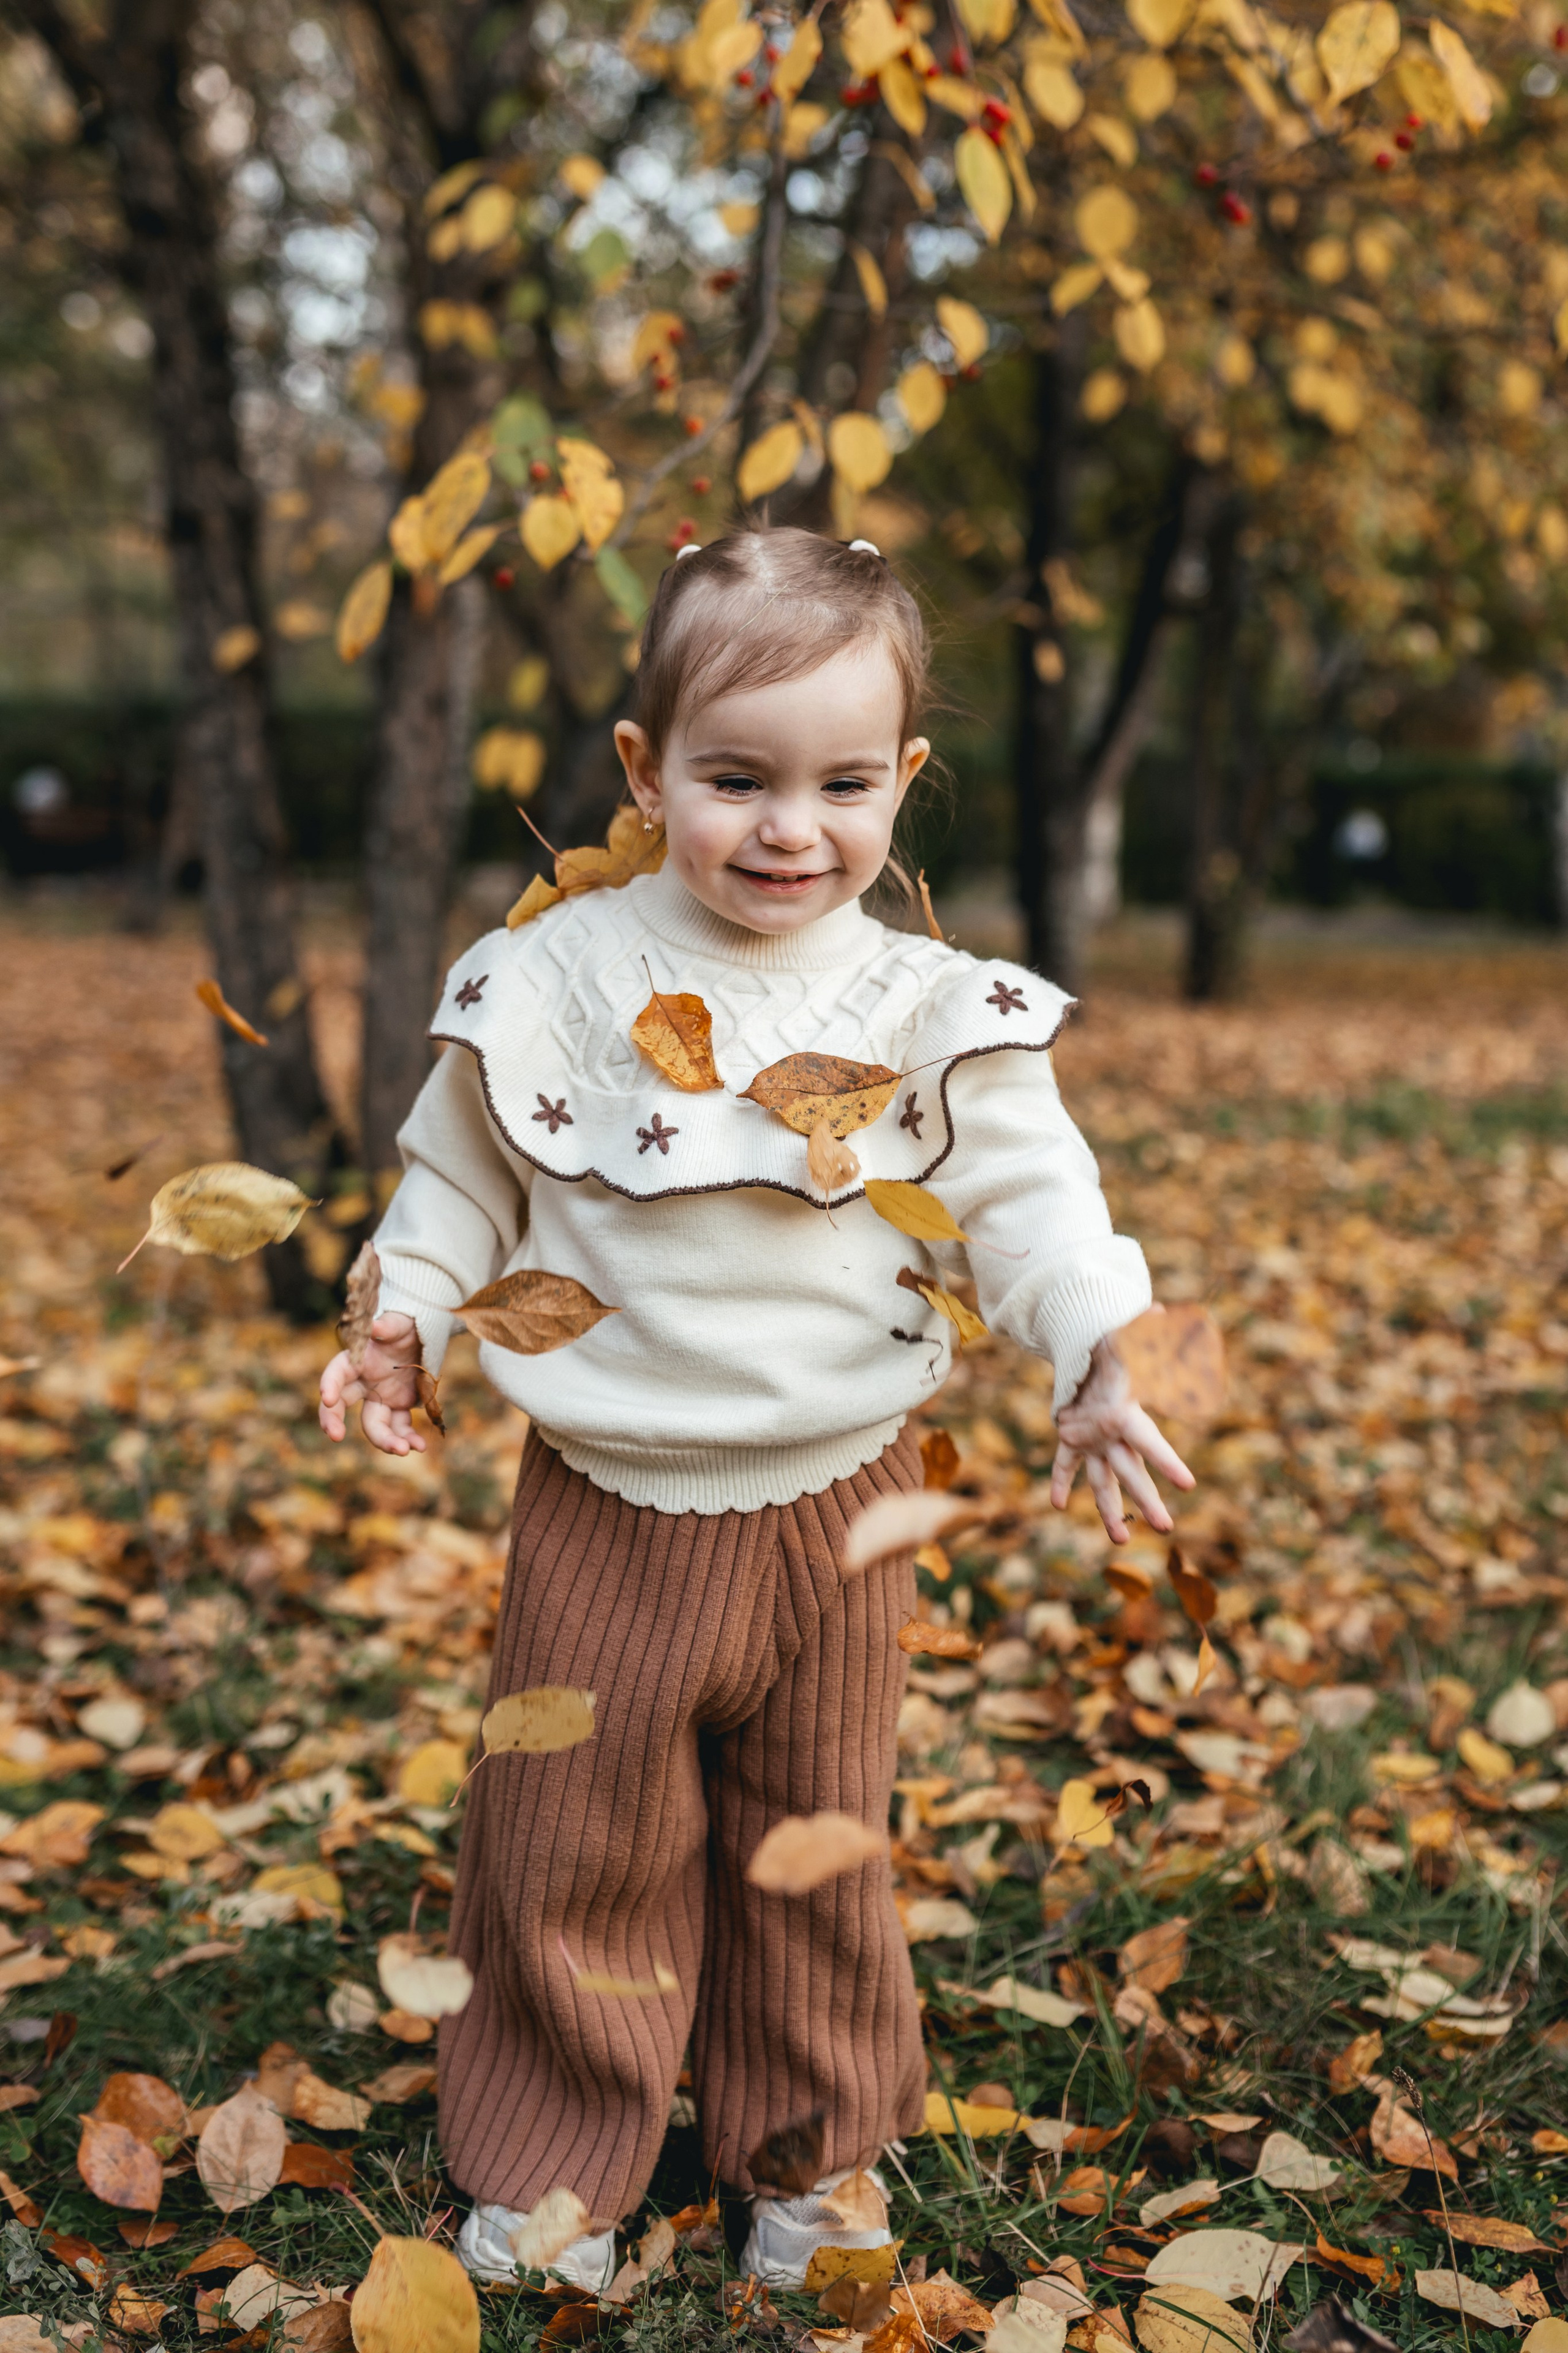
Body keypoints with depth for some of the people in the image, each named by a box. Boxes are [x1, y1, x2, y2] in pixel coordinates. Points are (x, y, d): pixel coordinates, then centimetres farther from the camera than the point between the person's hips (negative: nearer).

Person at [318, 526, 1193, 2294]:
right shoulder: (548, 980, -7)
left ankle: (809, 2155, 38)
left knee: (817, 1850, 16)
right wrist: (404, 1321, -4)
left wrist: (1094, 1366, -20)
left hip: (833, 1502, 0)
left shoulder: (927, 1011, -8)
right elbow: (463, 1178, 7)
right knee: (573, 1845, 10)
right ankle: (554, 2162, 32)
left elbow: (1026, 1200, -6)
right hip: (607, 1500, 0)